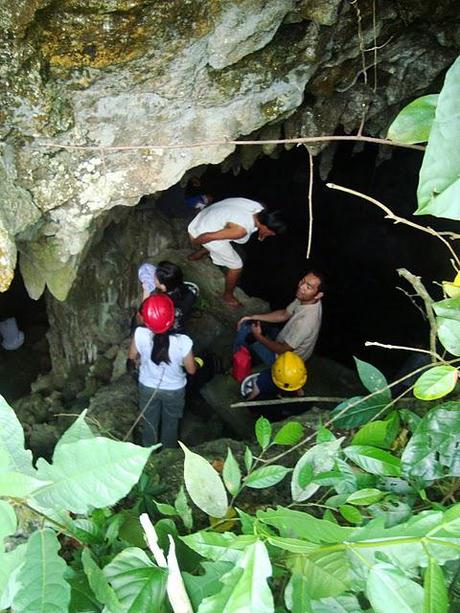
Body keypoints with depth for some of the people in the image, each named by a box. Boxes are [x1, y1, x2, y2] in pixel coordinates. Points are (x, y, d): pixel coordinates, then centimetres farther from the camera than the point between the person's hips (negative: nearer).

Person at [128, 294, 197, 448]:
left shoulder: (140, 334, -30)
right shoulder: (183, 342, -35)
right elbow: (191, 370, -18)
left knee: (150, 423, 27)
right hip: (174, 390, -1)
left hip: (148, 387, 1)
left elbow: (132, 356, -8)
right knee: (170, 424, 27)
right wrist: (190, 361, 4)